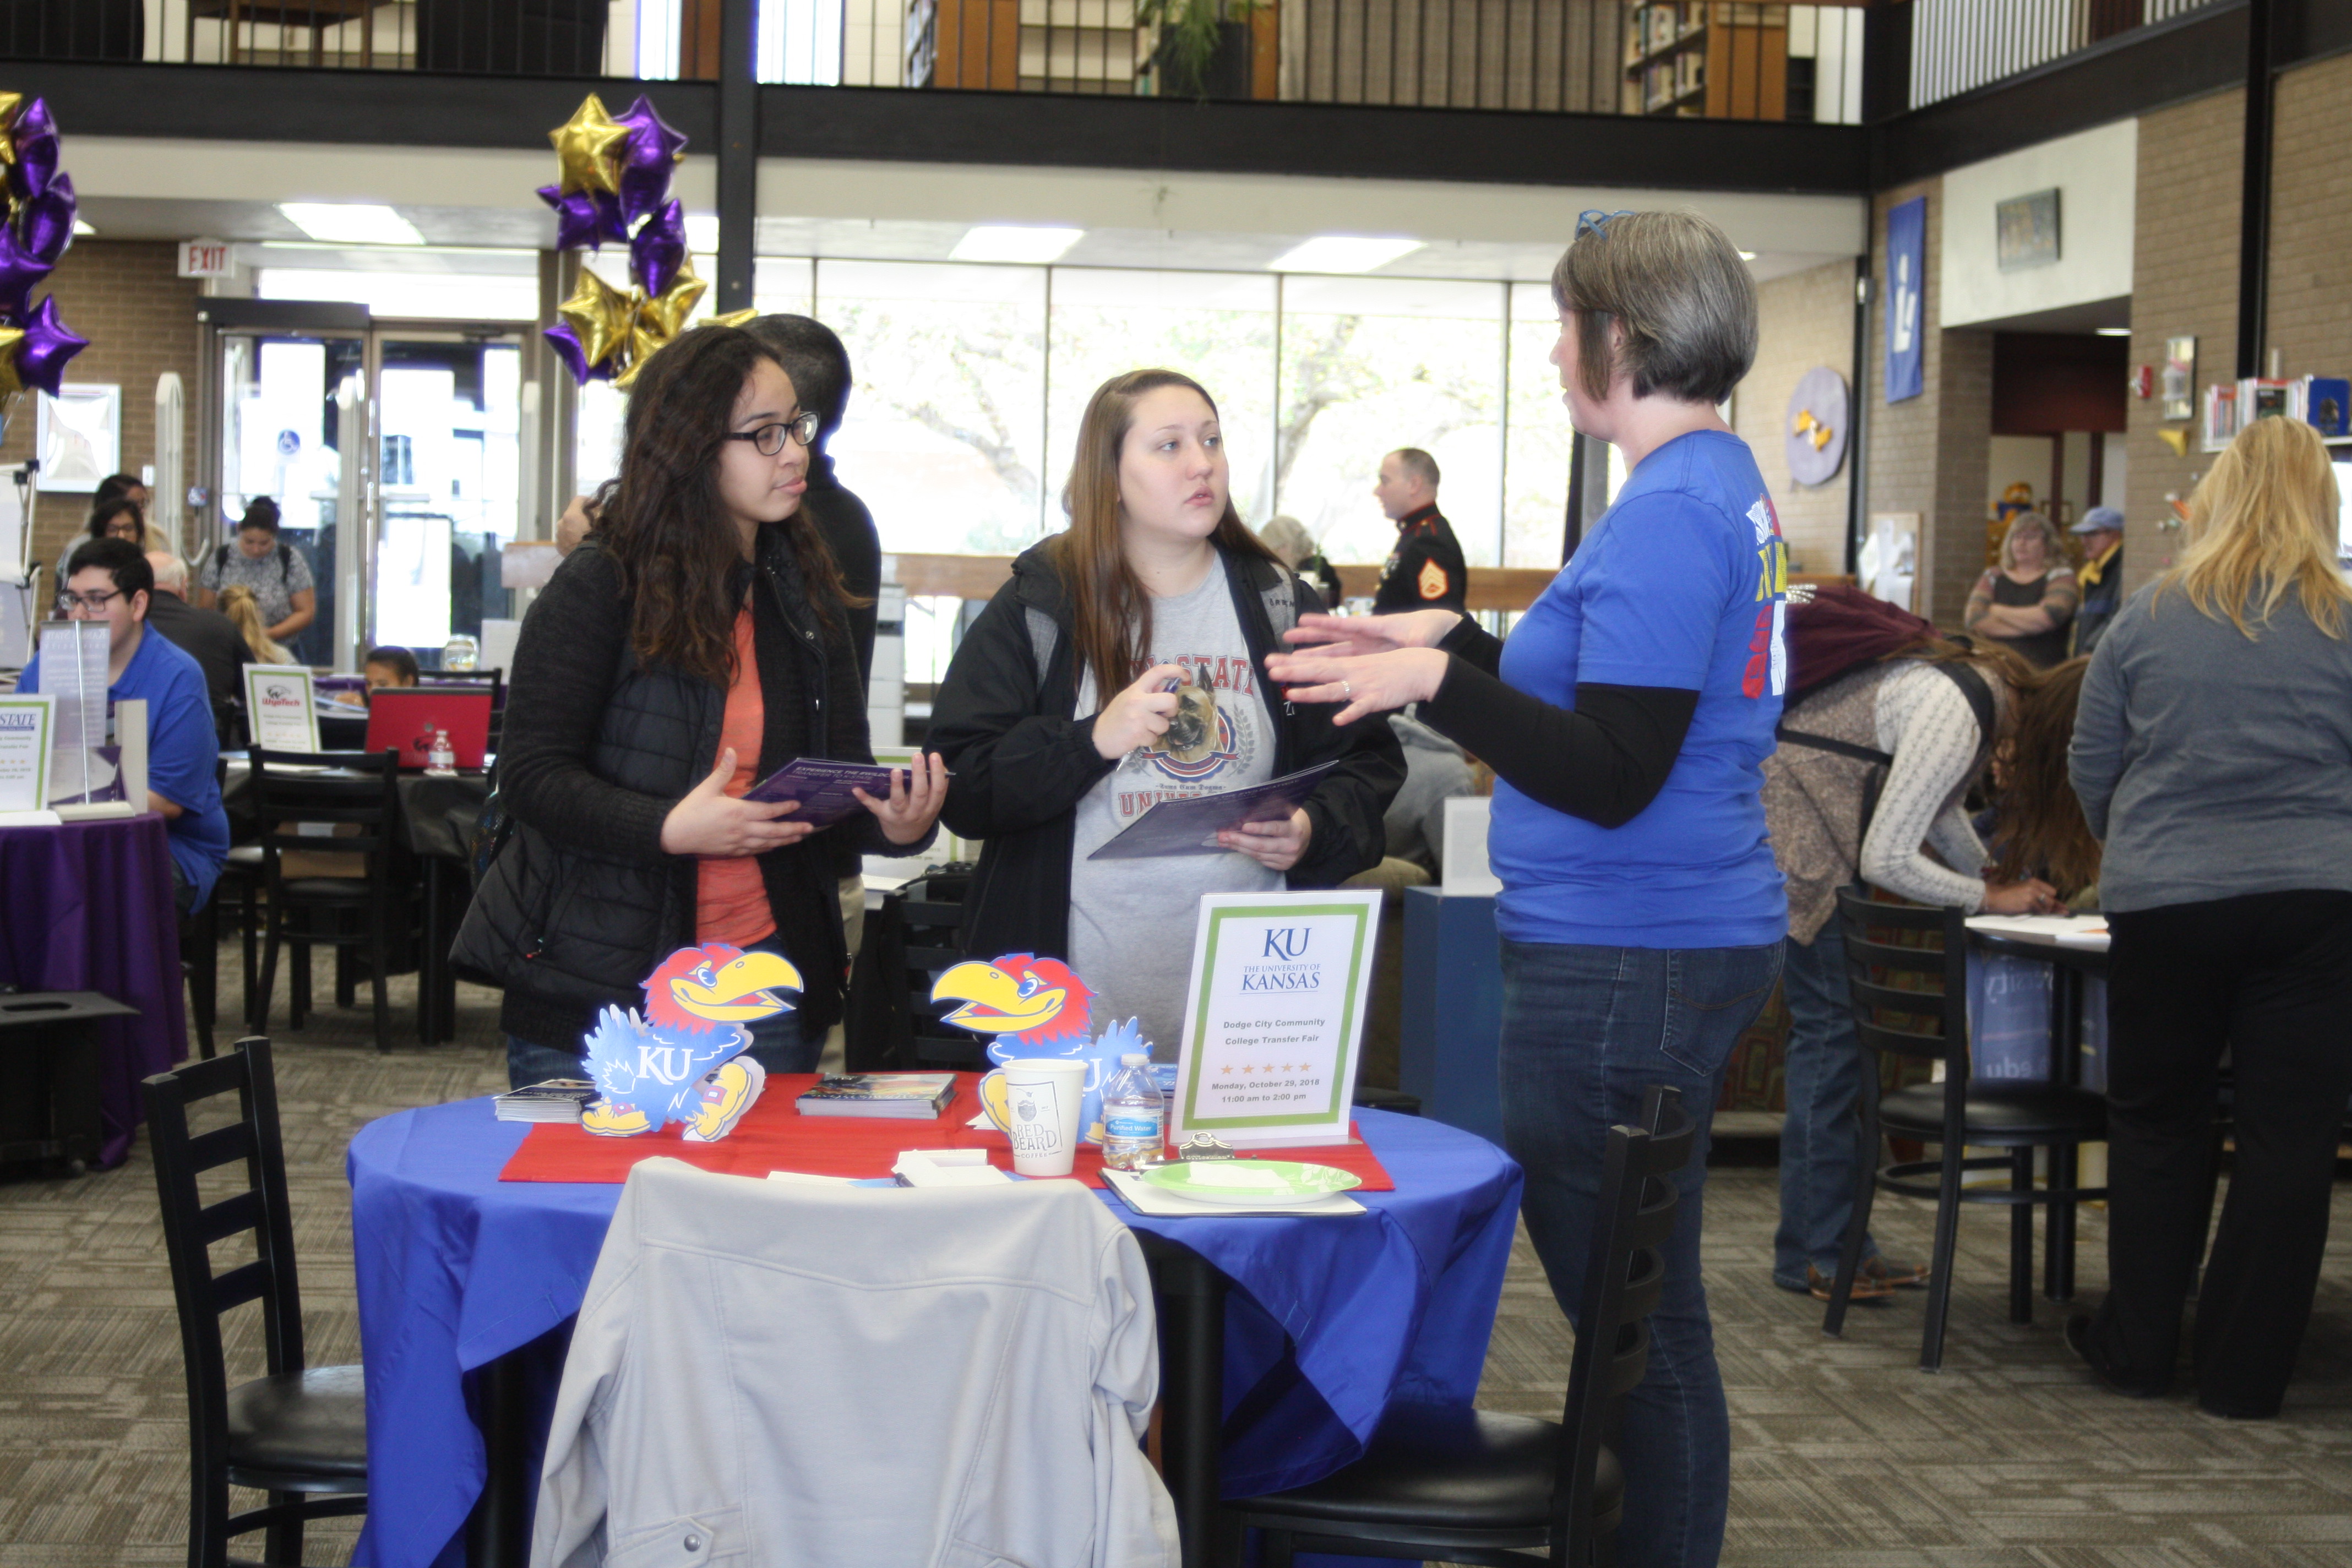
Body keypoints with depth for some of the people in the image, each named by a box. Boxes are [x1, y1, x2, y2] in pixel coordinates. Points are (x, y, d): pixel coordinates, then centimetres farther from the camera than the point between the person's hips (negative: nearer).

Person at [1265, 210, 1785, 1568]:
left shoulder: (1668, 514, -18)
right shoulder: (1728, 489, 13)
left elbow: (1612, 776, -22)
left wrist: (1439, 683, -27)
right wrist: (1454, 642, 22)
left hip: (1625, 967, -11)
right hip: (1694, 940, 11)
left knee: (1633, 1314, -2)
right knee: (1642, 1305, 17)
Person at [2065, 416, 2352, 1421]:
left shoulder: (2147, 619, 4)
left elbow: (2091, 767, 11)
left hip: (2165, 898, 1)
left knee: (2157, 1122, 15)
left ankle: (2138, 1349, 22)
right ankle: (2242, 1374, 9)